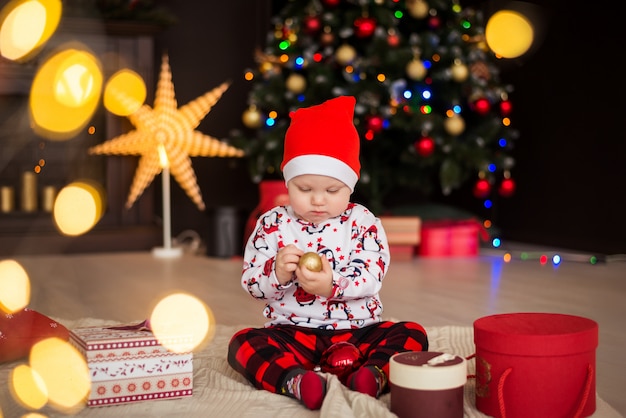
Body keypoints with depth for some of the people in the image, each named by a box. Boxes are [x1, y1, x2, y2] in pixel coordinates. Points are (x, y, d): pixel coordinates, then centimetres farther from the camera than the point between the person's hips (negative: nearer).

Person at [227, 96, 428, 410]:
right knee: (243, 343, -25)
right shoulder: (272, 223, 2)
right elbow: (251, 283, -2)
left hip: (358, 332, 1)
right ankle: (294, 381, -48)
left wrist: (331, 285, -30)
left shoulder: (362, 222, -1)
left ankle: (373, 375, -43)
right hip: (291, 334, 0)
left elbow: (371, 279, -11)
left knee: (412, 335, -19)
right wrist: (277, 273, -24)